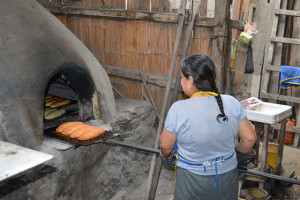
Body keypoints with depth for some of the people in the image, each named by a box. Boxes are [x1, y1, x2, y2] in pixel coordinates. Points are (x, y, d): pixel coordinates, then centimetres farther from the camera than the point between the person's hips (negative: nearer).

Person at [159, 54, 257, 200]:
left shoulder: (178, 109, -20)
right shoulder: (232, 103, -11)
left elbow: (165, 145, -8)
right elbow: (250, 138, -2)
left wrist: (166, 156, 15)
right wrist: (239, 152, 18)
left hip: (192, 180, -3)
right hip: (227, 177, 3)